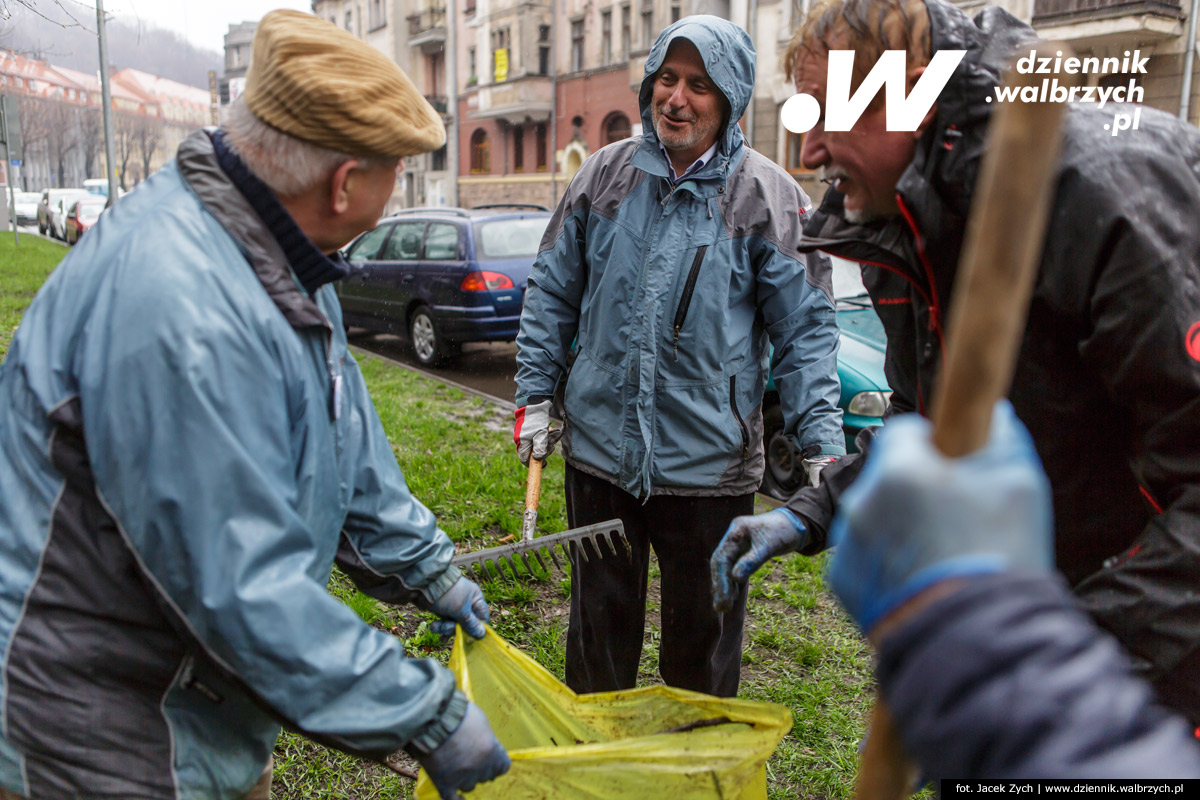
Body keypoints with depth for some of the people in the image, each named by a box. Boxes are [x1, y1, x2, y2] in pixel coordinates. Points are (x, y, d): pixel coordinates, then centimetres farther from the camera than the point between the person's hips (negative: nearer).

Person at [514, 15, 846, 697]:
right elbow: (553, 292, 11)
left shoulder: (770, 197, -5)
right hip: (598, 452, 3)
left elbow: (806, 328, -4)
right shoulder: (605, 175, 4)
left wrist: (823, 447, -12)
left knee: (703, 641, 14)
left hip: (709, 464, -2)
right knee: (599, 629, 20)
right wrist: (535, 396, 7)